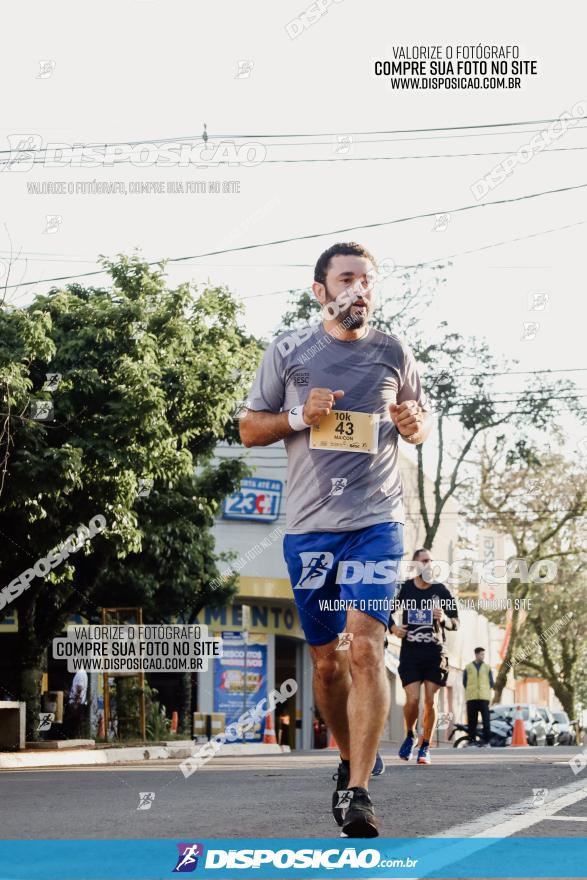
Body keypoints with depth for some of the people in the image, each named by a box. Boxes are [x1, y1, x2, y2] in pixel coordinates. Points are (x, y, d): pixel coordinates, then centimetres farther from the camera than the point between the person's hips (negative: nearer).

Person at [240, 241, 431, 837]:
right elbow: (249, 429, 9)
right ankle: (349, 760, 32)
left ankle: (358, 791, -18)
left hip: (376, 523, -1)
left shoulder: (394, 354, 7)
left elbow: (422, 426, 20)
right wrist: (299, 416, -9)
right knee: (326, 659, 10)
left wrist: (414, 424, -4)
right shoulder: (287, 351, 5)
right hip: (308, 525, 1)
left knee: (365, 647, -17)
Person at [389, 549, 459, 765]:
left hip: (435, 653, 1)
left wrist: (444, 619, -18)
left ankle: (425, 746, 13)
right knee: (413, 699, -11)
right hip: (410, 652, -1)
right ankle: (410, 736, 17)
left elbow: (455, 624, 3)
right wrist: (393, 627, -4)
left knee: (430, 701, -1)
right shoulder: (404, 589, 1)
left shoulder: (441, 591, 1)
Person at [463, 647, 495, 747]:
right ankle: (471, 740, 3)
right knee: (472, 720, -1)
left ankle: (486, 741, -5)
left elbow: (491, 683, 15)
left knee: (486, 720, -7)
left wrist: (486, 691, 8)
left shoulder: (487, 667, 13)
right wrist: (469, 692, 8)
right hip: (471, 697, 0)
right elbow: (464, 682, 14)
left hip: (484, 697, 0)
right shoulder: (468, 667, 11)